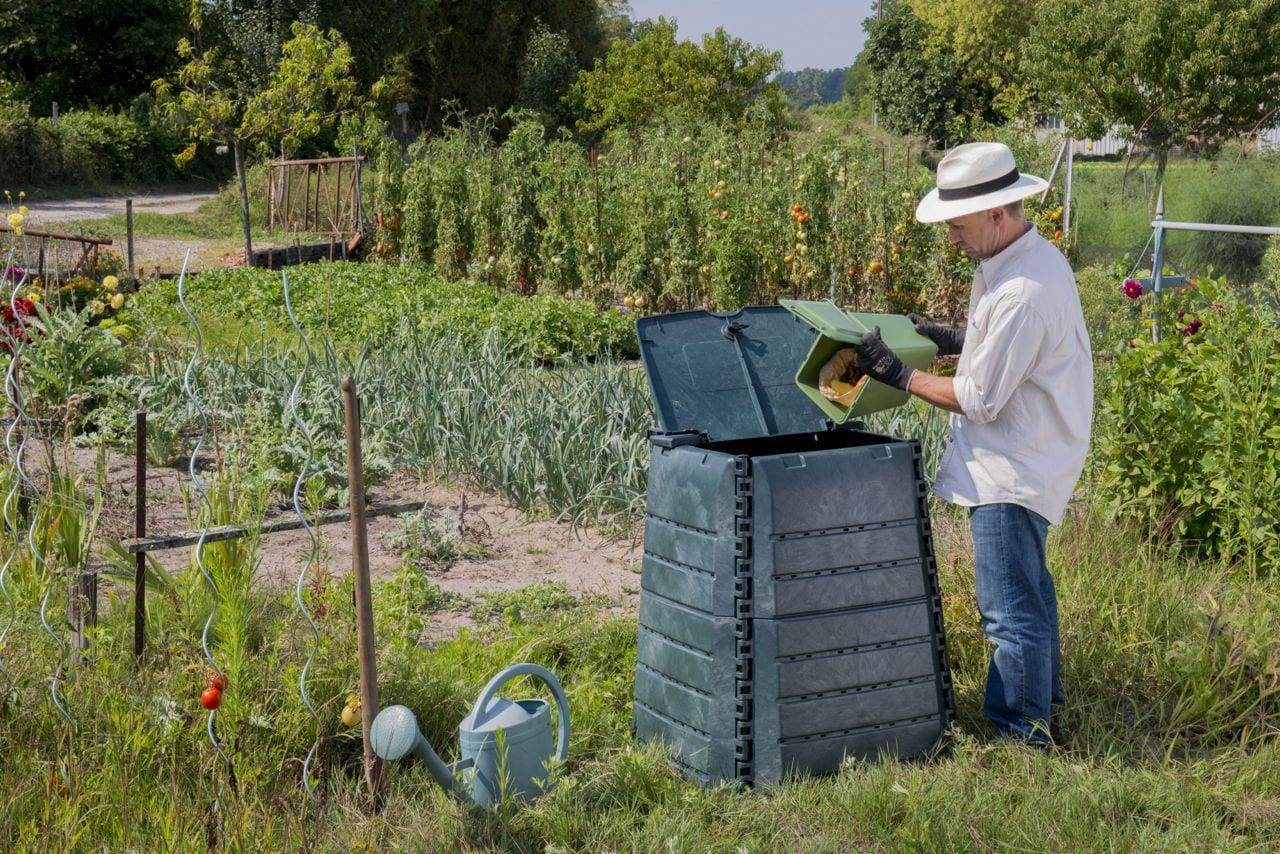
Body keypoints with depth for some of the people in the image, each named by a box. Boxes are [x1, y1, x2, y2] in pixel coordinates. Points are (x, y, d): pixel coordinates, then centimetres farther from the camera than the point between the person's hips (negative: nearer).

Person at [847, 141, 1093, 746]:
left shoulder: (1023, 292, -28)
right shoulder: (1032, 257, 5)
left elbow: (978, 400, -23)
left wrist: (897, 373, -15)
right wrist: (955, 340, 9)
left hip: (1014, 468, -11)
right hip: (1022, 457, 11)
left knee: (1010, 608, -2)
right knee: (1028, 584, 25)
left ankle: (1022, 732, 9)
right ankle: (1042, 694, 42)